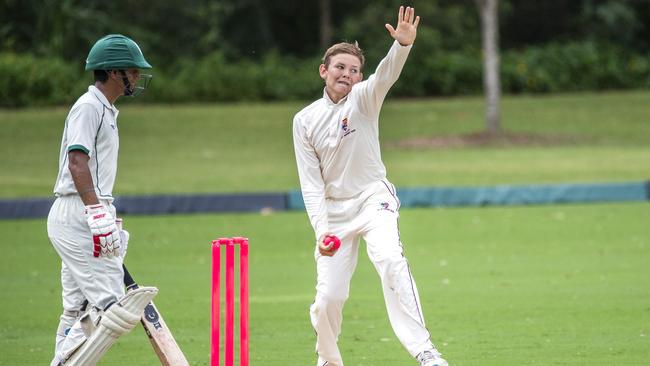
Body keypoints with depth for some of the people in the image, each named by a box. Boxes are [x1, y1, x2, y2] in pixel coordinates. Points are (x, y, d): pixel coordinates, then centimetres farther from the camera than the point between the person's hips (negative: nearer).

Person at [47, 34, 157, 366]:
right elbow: (77, 161, -22)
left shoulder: (105, 110, 21)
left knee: (78, 310, 9)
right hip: (77, 214, -11)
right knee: (108, 302, -16)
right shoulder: (88, 106, -10)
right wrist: (97, 213, -30)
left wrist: (106, 219, 23)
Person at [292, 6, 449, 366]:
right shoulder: (305, 121, 1)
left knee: (390, 260, -30)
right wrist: (321, 229, -15)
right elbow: (311, 182, -2)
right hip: (334, 209, 2)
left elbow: (386, 75, -26)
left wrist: (403, 44, -48)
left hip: (373, 199, -2)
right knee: (328, 296, -3)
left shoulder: (363, 99, -4)